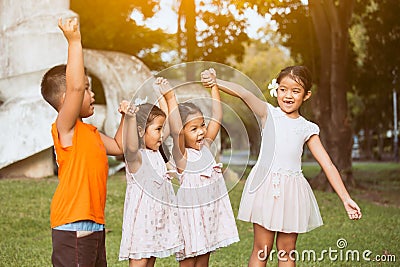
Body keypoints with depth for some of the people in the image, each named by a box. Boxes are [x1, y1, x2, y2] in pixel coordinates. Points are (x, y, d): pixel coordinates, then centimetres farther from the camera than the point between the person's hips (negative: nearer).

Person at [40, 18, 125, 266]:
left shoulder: (89, 131, 18)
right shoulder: (65, 128, -11)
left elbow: (118, 146, 31)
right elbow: (74, 86, -27)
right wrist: (74, 42, -27)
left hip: (94, 225, 10)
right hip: (73, 229, -10)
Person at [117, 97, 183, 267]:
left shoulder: (155, 153, 9)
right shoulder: (135, 156, -17)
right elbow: (131, 147, -42)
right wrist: (130, 118, -57)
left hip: (158, 218, 8)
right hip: (141, 218, -8)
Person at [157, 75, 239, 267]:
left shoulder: (205, 147, 4)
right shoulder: (181, 156, -15)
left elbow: (216, 116, 5)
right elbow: (175, 130, -33)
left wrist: (213, 85, 5)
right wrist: (170, 97, -39)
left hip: (212, 214, 6)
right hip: (191, 216, -6)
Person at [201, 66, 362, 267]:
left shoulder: (308, 128, 10)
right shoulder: (269, 114, 5)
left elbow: (328, 165, 7)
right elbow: (244, 94, -14)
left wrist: (346, 199, 2)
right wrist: (216, 82, -31)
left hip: (291, 191, 2)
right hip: (266, 186, -2)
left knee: (287, 250, 8)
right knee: (261, 250, 0)